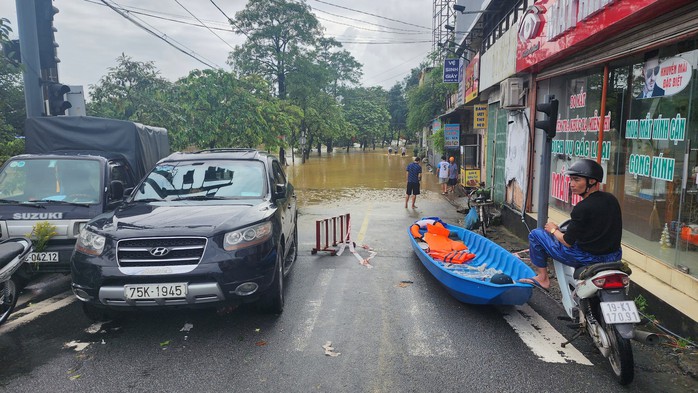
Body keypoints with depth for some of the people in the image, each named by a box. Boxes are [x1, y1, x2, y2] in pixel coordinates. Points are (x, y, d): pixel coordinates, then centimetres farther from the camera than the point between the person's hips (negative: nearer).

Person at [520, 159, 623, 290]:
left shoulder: (582, 208, -21)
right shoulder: (612, 199, 3)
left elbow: (568, 242, -16)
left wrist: (553, 230, 5)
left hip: (588, 258, -8)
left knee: (535, 234, 2)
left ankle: (542, 278, 10)